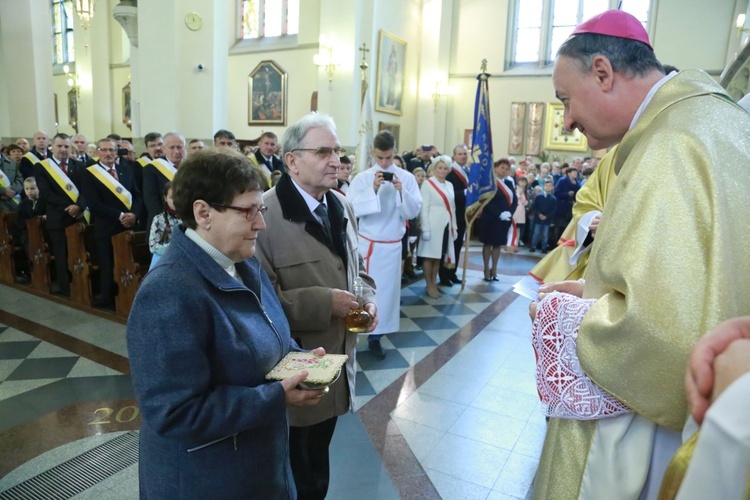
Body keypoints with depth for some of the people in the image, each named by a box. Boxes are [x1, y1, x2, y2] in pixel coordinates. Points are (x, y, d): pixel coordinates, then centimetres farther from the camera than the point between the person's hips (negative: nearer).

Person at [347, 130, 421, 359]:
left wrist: (401, 191, -19)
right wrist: (373, 190, -20)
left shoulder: (407, 177, -1)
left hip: (392, 245, 1)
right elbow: (351, 209, -11)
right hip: (366, 242, -1)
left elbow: (413, 211, -4)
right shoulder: (362, 177, -4)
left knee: (386, 290, 7)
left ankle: (375, 336, 19)